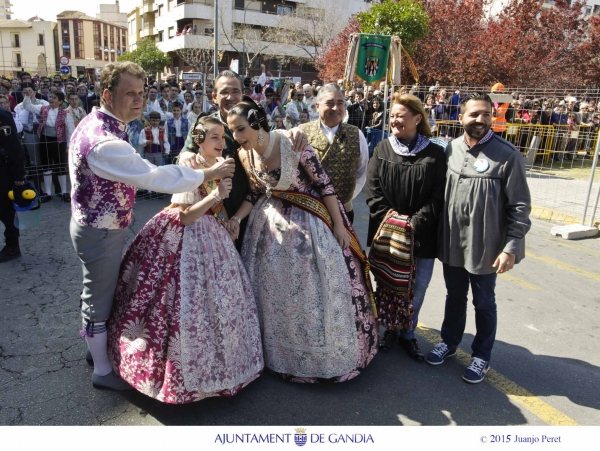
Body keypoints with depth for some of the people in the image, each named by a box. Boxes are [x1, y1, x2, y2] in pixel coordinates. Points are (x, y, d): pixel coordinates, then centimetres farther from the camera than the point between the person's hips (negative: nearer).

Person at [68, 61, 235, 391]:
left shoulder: (95, 123, 3)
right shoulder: (105, 142, -31)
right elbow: (154, 177, -34)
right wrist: (207, 174, -25)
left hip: (96, 224, 10)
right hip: (101, 232, -10)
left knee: (100, 292, 25)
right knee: (100, 298, 7)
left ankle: (97, 346, 47)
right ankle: (102, 370, 28)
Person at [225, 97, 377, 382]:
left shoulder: (293, 144, -22)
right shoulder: (244, 155, -5)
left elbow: (324, 184, -15)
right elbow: (255, 193, 7)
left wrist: (338, 225, -13)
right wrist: (236, 217, -9)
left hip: (307, 223, -5)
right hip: (270, 224, 5)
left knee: (317, 289, 6)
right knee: (273, 292, 13)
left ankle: (328, 354, 30)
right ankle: (283, 355, 35)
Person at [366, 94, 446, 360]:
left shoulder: (435, 154, -2)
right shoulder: (382, 150, 3)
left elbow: (438, 197, -6)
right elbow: (373, 191, -1)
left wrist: (415, 223, -15)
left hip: (421, 236, -1)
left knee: (417, 287, 8)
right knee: (386, 283, 11)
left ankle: (408, 332, 30)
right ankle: (389, 328, 33)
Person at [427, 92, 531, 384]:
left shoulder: (507, 154, -13)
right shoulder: (451, 149, 0)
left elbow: (519, 206, -10)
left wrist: (511, 247, -14)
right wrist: (436, 234, 8)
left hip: (485, 246, -3)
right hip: (452, 242, 4)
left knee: (483, 303, 14)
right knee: (454, 296, 21)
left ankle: (481, 355, 34)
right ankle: (449, 342, 42)